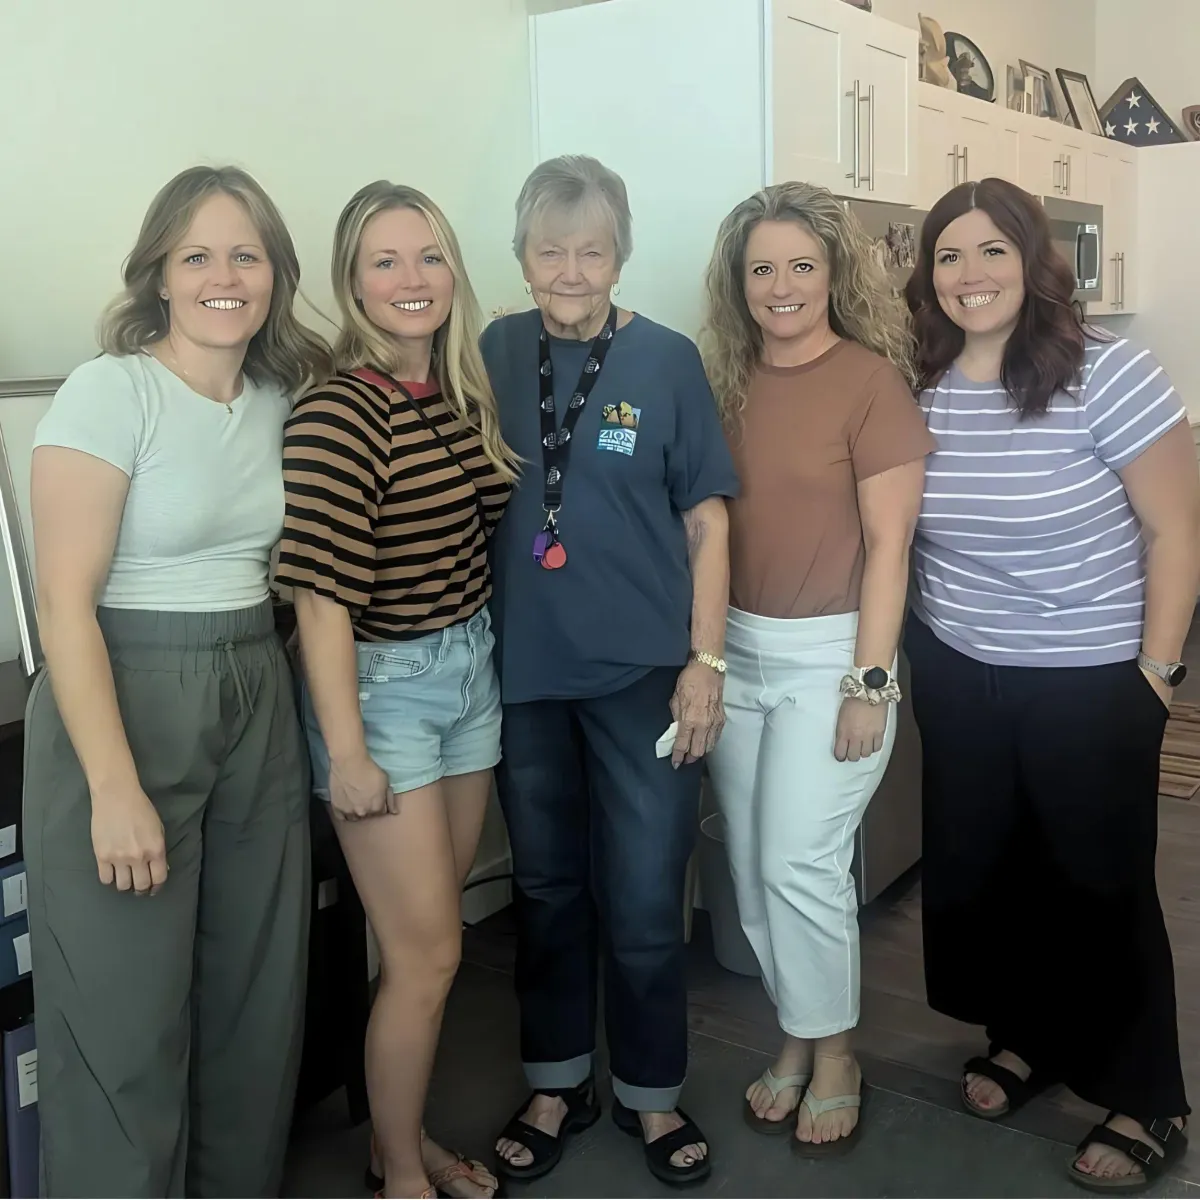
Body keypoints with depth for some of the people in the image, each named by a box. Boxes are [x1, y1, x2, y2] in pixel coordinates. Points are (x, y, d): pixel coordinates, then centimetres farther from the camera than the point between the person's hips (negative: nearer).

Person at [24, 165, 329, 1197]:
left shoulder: (281, 399, 8)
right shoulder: (110, 393, -10)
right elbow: (65, 602, -15)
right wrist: (114, 790, -19)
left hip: (258, 704, 6)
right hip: (123, 698, -6)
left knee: (260, 996, 13)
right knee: (127, 1018, 1)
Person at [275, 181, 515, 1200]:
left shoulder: (464, 394, 5)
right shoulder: (339, 412, -18)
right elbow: (323, 594, -19)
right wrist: (346, 750, -18)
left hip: (470, 672, 7)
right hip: (381, 686, -7)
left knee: (428, 935, 16)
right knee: (429, 952, 1)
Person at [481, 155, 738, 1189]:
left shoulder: (666, 359, -3)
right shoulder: (494, 354, 2)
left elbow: (706, 519, -1)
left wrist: (705, 660, -6)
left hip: (643, 673, -2)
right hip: (525, 673, 2)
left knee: (644, 904, 5)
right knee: (546, 888, 15)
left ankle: (653, 1096, 28)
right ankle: (557, 1085, 34)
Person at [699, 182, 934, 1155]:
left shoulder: (872, 379, -9)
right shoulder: (728, 380, 6)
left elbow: (887, 544, -11)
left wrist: (869, 682, -13)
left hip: (829, 653, -5)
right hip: (736, 650, 5)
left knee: (800, 864, -4)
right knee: (752, 866, 11)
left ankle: (834, 1054, 20)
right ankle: (798, 1039, 30)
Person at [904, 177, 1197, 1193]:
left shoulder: (1107, 373, -15)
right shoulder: (918, 387, -1)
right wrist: (909, 647, 3)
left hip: (1091, 684, -5)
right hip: (959, 679, 5)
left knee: (1097, 885, 6)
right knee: (977, 869, 15)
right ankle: (1025, 1038, 40)